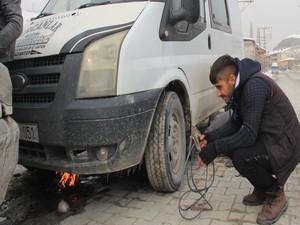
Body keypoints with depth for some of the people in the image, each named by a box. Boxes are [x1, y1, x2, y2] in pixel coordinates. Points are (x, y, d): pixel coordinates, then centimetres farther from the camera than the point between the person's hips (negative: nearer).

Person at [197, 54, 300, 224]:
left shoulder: (255, 85, -26)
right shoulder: (242, 87, 3)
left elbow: (248, 135, -30)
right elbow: (235, 124, 7)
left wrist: (215, 149, -25)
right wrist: (210, 137, -6)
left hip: (285, 145, -10)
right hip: (266, 139, 10)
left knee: (242, 157, -29)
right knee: (229, 144, 2)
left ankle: (276, 194, 0)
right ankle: (262, 190, 17)